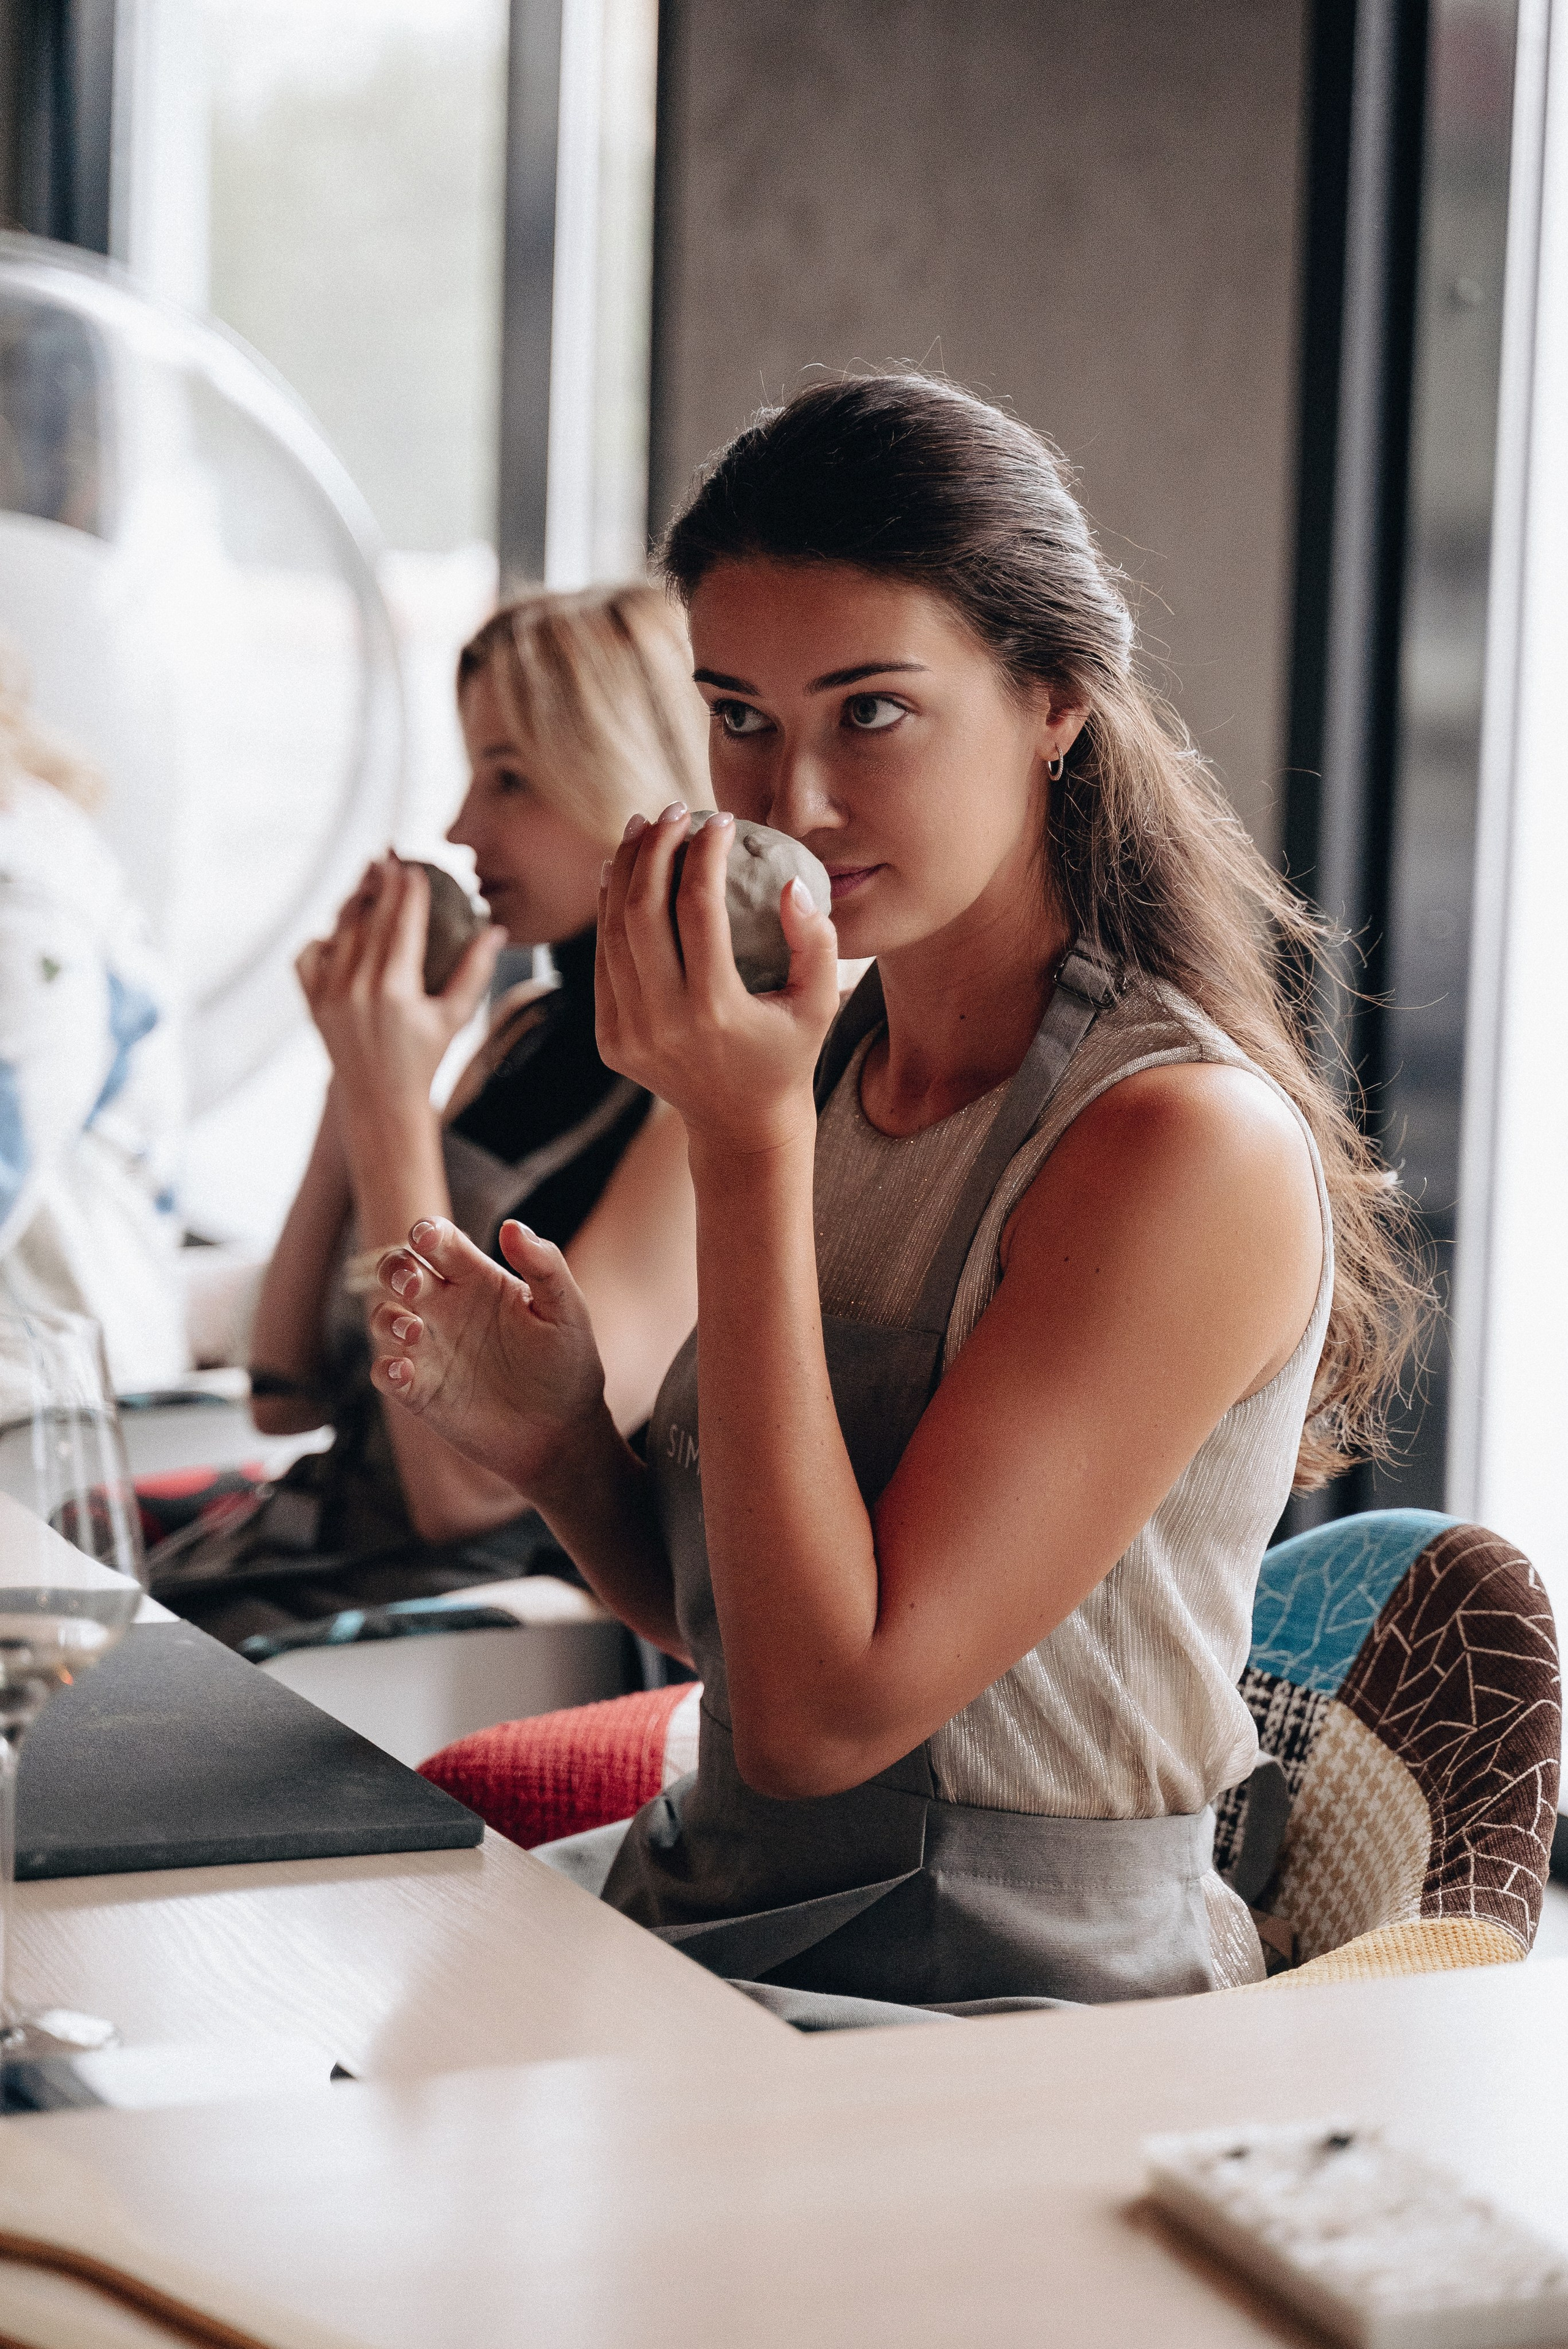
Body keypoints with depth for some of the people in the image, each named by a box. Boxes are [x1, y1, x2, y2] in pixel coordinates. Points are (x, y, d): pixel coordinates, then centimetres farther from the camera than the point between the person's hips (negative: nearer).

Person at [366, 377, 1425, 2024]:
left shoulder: (1193, 1143, -18)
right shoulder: (832, 1064, 5)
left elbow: (828, 1709, -21)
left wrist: (749, 1146, -22)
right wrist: (555, 1443, -8)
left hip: (997, 2006, -7)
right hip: (701, 1921, 7)